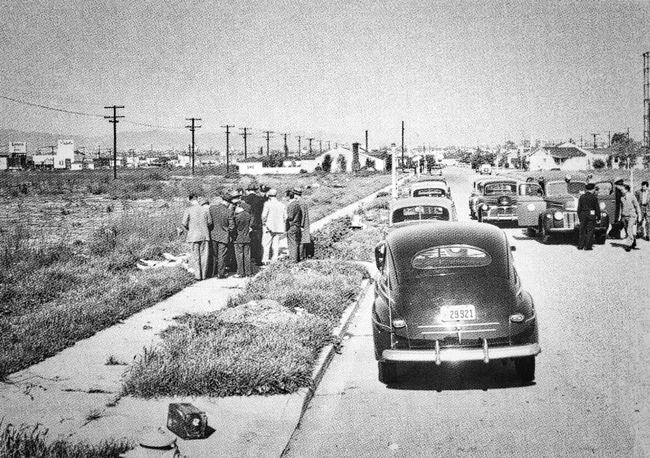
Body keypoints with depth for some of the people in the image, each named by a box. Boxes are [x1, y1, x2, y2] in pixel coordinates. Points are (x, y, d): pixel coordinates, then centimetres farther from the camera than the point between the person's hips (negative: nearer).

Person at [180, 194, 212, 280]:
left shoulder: (188, 210, -7)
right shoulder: (206, 209, -2)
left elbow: (184, 223, -8)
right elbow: (210, 222, 2)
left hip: (193, 235, -1)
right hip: (205, 234, 1)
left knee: (195, 256, 7)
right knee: (204, 255, 9)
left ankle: (198, 275, 6)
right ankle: (204, 275, 11)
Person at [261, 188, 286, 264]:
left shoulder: (267, 204, -9)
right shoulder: (282, 205, 6)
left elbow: (264, 215, -14)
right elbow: (285, 217, 7)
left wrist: (263, 222, 3)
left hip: (269, 227, -4)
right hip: (279, 227, 5)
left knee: (266, 244, 1)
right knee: (276, 244, 9)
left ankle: (265, 259, -4)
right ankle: (275, 259, 8)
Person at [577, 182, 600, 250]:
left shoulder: (581, 197, 3)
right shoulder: (594, 197, -8)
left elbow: (579, 208, 5)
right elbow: (597, 208, -5)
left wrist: (579, 217, 12)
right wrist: (598, 217, 3)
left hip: (583, 214, 4)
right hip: (592, 215, -4)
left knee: (582, 230, 10)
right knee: (590, 231, 1)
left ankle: (580, 246, 9)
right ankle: (587, 246, -1)